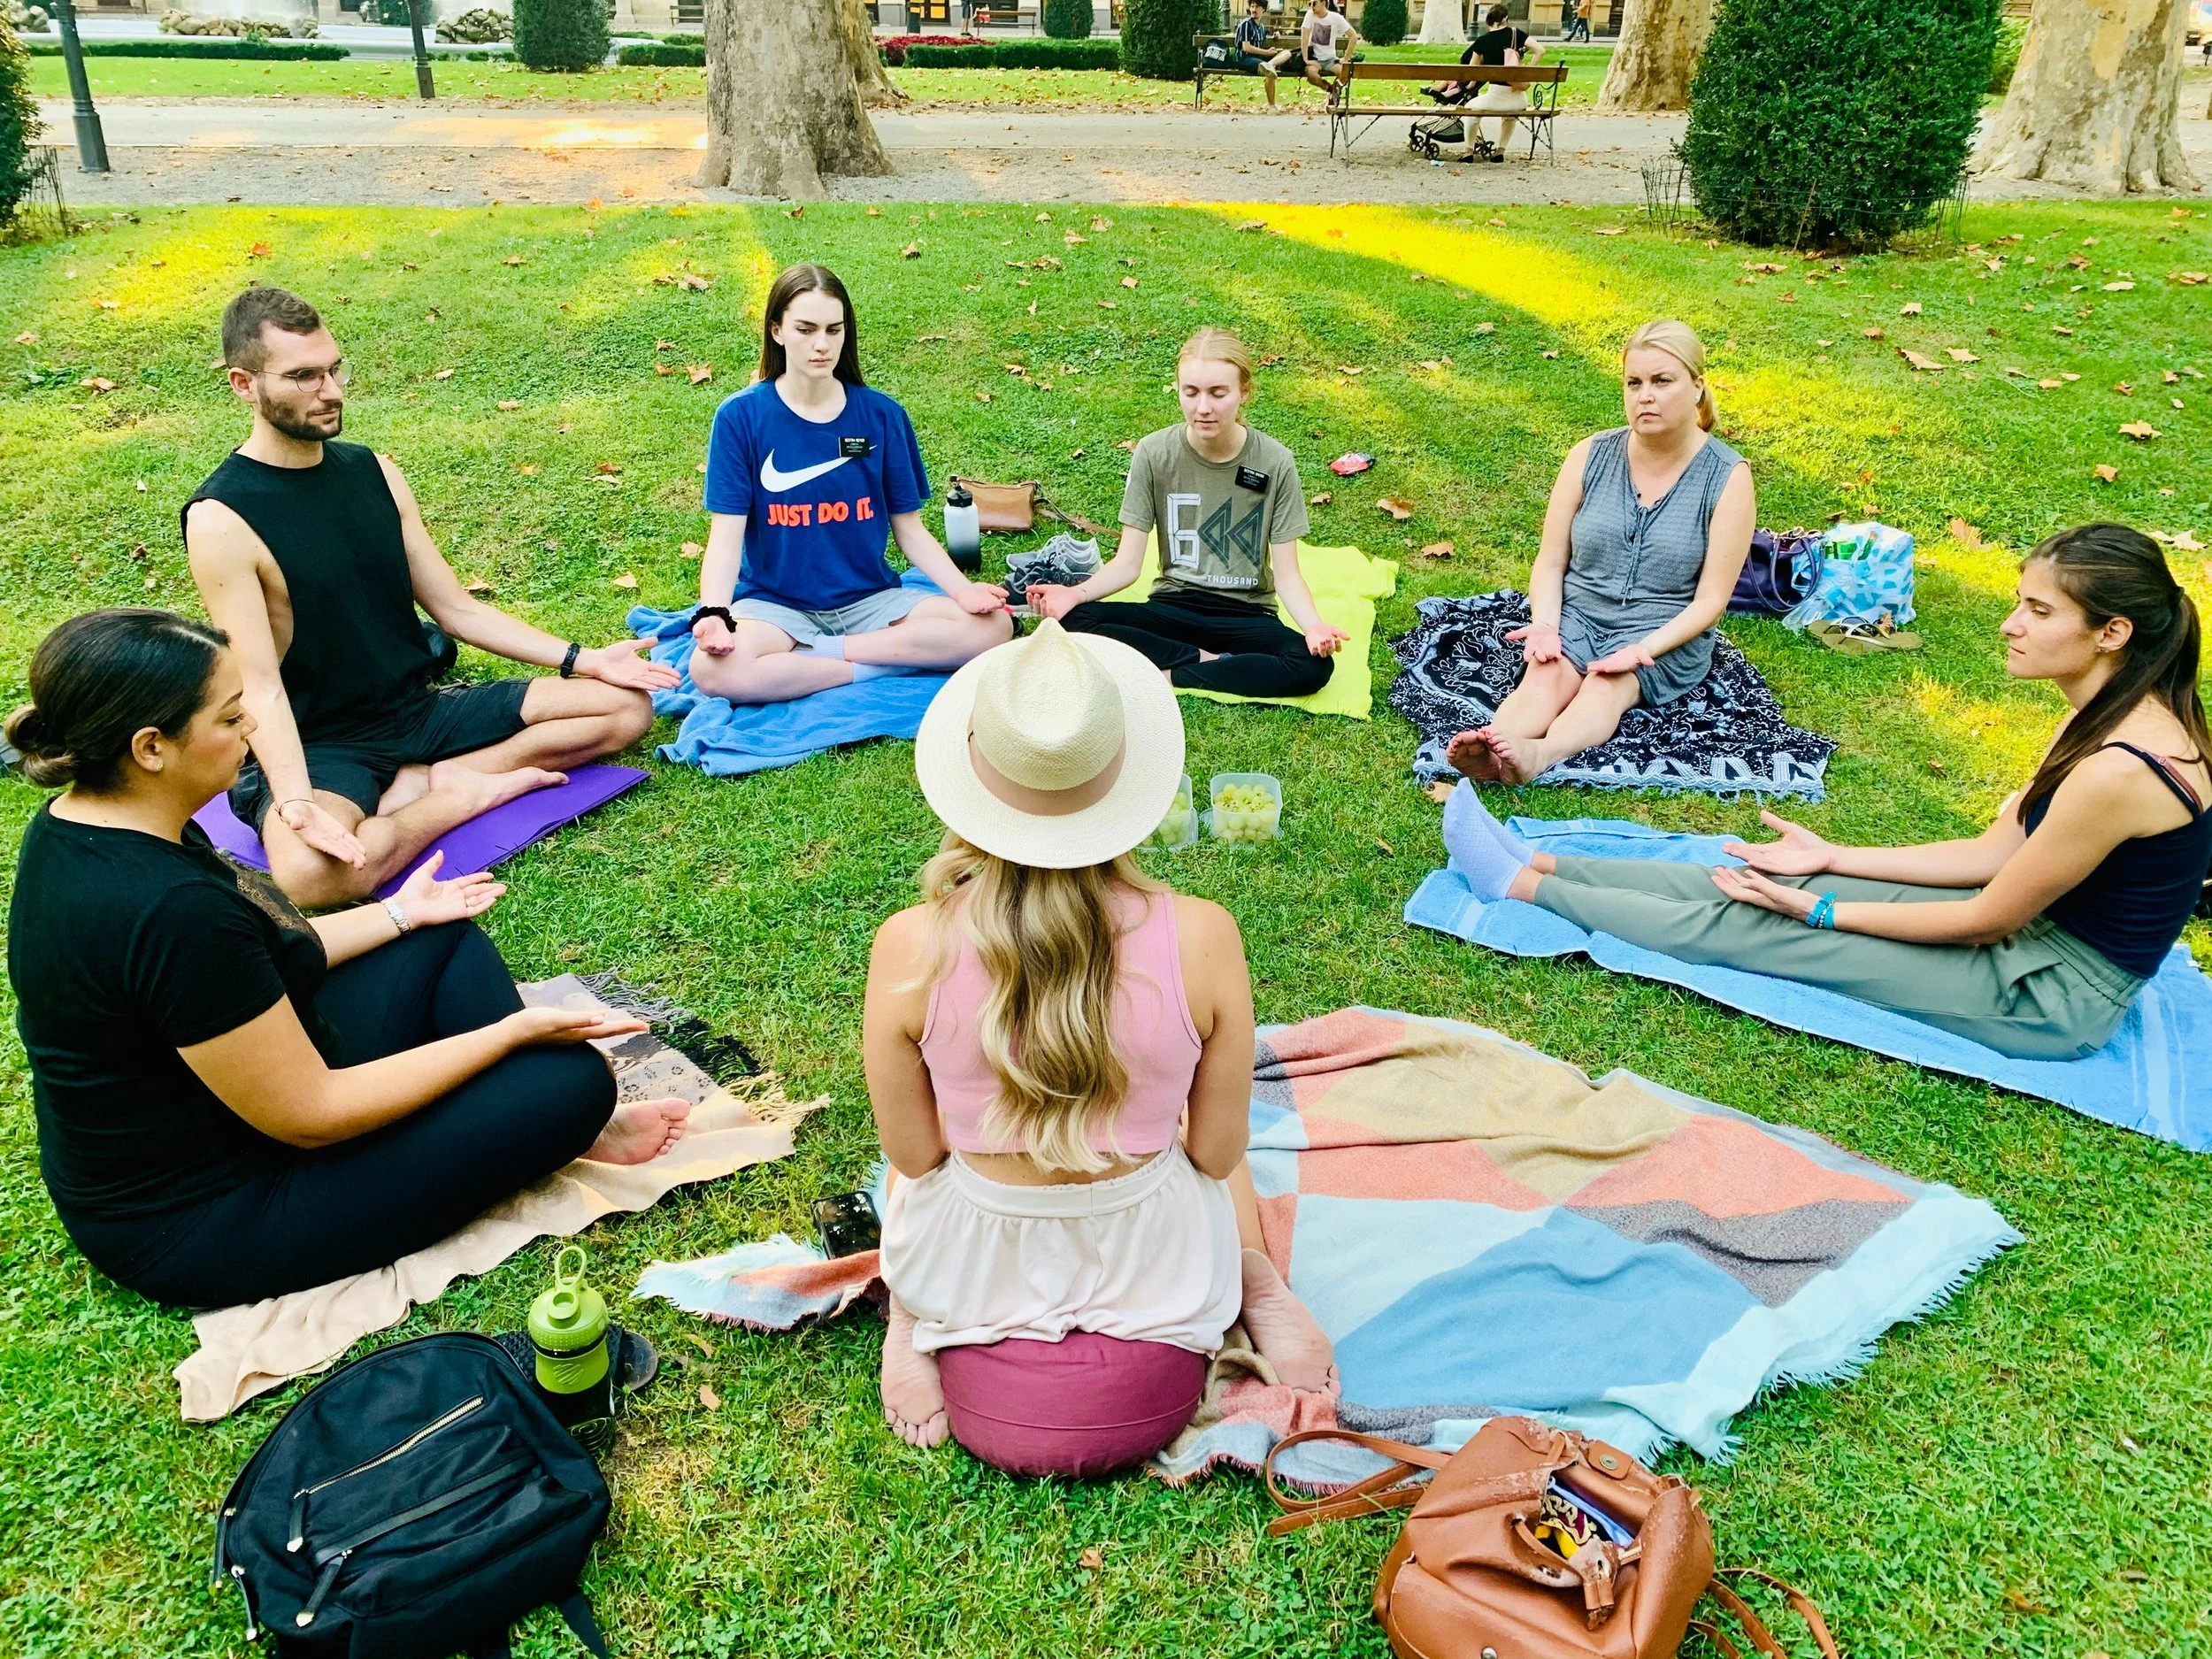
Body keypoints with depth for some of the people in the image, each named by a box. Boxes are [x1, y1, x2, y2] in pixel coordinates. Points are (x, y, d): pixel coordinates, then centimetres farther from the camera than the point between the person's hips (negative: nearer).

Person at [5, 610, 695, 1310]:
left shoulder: (79, 825, -4)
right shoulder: (168, 909, -34)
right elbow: (312, 1115, -25)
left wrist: (398, 913, 16)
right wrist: (513, 1032, -17)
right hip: (209, 1225, -9)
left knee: (444, 936, 14)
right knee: (571, 1078, -13)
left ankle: (549, 1123, 17)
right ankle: (561, 1120, 20)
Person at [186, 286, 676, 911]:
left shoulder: (373, 471, 5)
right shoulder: (221, 518, -15)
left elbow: (457, 608, 8)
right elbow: (260, 685, -19)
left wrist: (581, 659, 0)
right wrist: (295, 800, -36)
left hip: (421, 710, 6)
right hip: (317, 743, -6)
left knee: (625, 706, -2)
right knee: (309, 873, -40)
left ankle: (416, 786, -10)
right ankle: (466, 794, -11)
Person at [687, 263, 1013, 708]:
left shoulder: (881, 414, -1)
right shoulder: (740, 416, -7)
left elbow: (909, 527, 3)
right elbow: (727, 535, -10)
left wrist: (961, 588, -16)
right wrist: (714, 614, -29)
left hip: (870, 599, 3)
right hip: (776, 604, -2)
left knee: (991, 626, -20)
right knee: (713, 669, -35)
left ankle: (822, 654, -14)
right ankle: (874, 666, -18)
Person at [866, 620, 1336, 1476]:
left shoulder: (909, 949, -23)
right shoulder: (1202, 937, -22)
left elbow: (912, 1155, -7)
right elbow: (1217, 1154, -9)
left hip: (970, 1298, 1)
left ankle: (907, 1323, 15)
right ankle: (1262, 1297, 13)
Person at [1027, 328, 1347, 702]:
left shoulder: (1275, 463, -9)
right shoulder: (1154, 454, -7)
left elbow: (1287, 574, -8)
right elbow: (1128, 562, -7)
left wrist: (1313, 625, -29)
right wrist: (1078, 593, -28)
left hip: (1245, 615, 0)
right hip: (1171, 607, 0)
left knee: (1314, 665, -32)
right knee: (1073, 620, -28)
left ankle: (1165, 672, -19)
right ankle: (1206, 659, -15)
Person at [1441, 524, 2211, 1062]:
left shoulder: (2118, 769, -30)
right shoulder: (2115, 715, -1)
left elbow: (1990, 918, -21)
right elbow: (1995, 854, 5)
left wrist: (1822, 910, -13)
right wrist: (1832, 857, 6)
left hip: (2052, 995, -8)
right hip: (2034, 925, 8)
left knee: (1748, 927, -8)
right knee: (1752, 882, 3)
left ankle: (1521, 884, 2)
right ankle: (1539, 863, 11)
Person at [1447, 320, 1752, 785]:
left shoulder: (1727, 478, -5)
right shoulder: (1591, 456, 2)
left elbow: (1710, 600, -6)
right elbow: (1550, 561, 3)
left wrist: (1643, 650, -23)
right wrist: (1545, 625, -18)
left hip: (1664, 638, -2)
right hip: (1576, 616, 2)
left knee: (1607, 686, -34)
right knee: (1546, 678, -31)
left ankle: (1538, 755, -63)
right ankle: (1493, 746, -61)